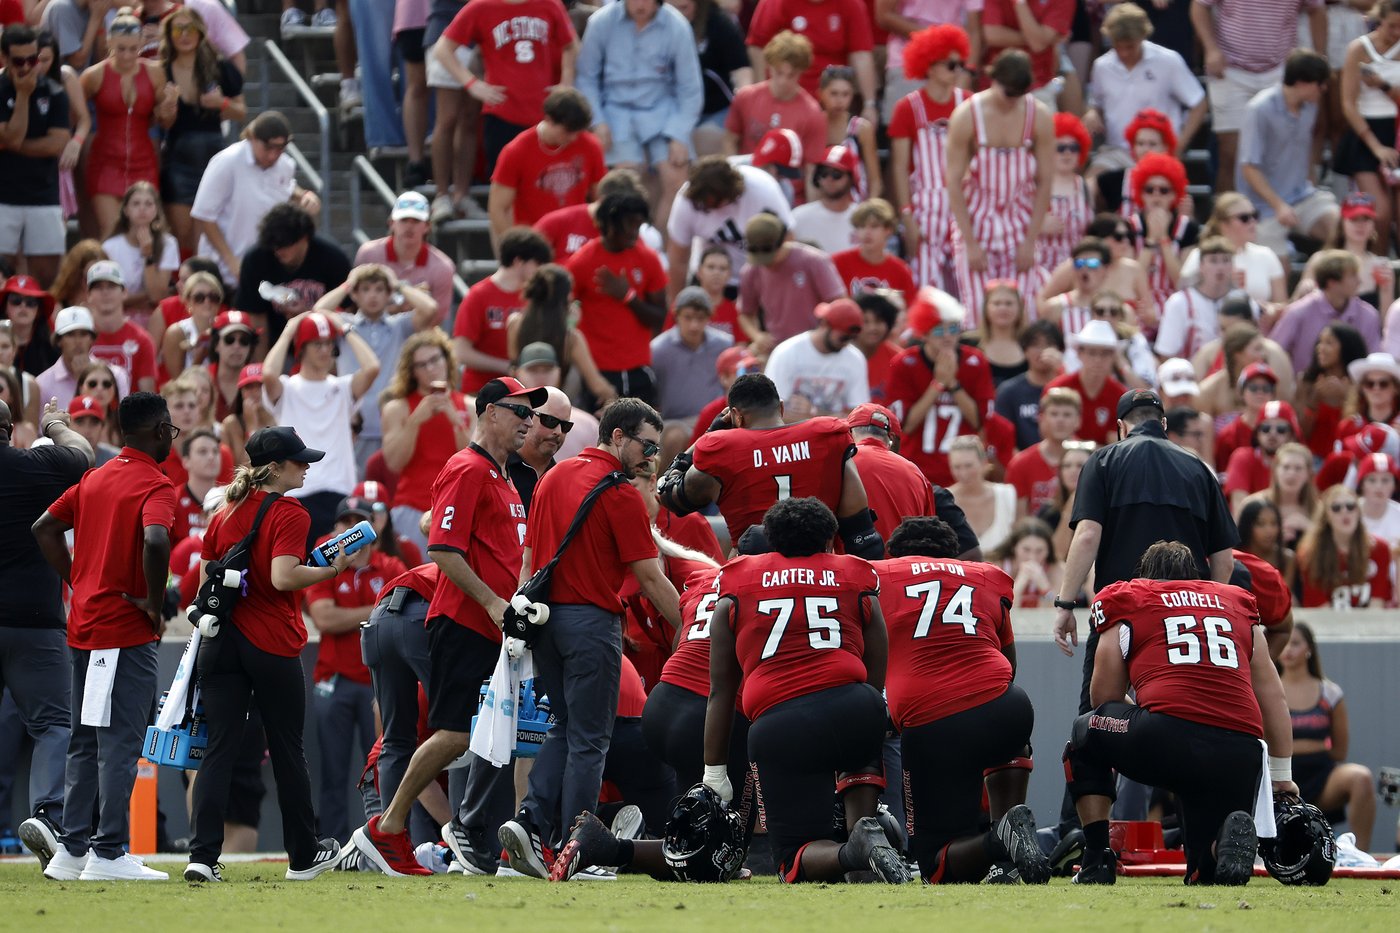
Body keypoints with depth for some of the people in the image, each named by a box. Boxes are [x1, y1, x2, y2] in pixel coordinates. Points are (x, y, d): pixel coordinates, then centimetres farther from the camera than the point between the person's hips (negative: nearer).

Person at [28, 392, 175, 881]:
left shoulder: (95, 478, 13)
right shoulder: (155, 486, -11)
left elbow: (45, 528, 16)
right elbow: (155, 540, -30)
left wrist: (79, 584, 13)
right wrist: (155, 602, -17)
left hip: (85, 623, 8)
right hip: (127, 631, -8)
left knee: (85, 743, 13)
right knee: (120, 743, -5)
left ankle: (72, 850, 14)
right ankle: (109, 853, -7)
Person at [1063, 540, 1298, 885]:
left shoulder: (1127, 601, 19)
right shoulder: (1240, 606, 28)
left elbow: (1104, 702, 23)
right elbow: (1272, 696, 28)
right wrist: (1282, 778, 35)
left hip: (1170, 734, -3)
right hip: (1242, 752, 3)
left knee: (1086, 733, 30)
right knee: (1206, 874, 21)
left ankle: (1097, 862, 20)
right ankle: (1233, 834, -14)